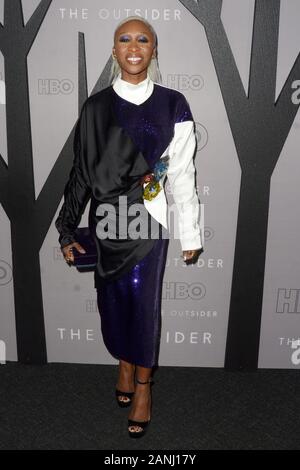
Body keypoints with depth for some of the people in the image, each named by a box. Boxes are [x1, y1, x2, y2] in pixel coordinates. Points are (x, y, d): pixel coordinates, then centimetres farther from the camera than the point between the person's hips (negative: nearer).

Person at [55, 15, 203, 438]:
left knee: (142, 300, 1)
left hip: (149, 220, -2)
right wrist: (68, 231, 3)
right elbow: (81, 171, 4)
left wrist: (191, 235, -1)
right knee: (112, 298, 10)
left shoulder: (173, 105, -2)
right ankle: (125, 364, 36)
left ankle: (143, 382, 24)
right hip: (106, 220, 2)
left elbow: (183, 174, -1)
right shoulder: (96, 106, 2)